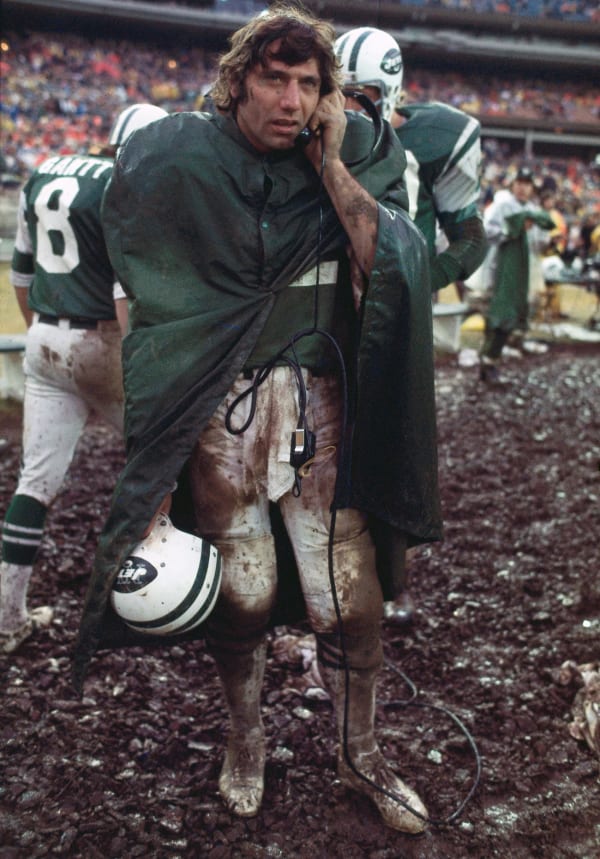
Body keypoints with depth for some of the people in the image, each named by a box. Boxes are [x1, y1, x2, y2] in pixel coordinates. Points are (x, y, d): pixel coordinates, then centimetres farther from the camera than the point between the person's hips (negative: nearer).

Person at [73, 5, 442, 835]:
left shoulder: (353, 156, 4)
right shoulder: (177, 158, -1)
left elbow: (393, 261, -10)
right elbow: (145, 286, 6)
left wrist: (331, 166, -10)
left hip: (321, 407, 1)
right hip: (216, 407, -1)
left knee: (350, 596, 2)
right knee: (243, 592, 9)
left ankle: (360, 751, 28)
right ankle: (245, 741, 37)